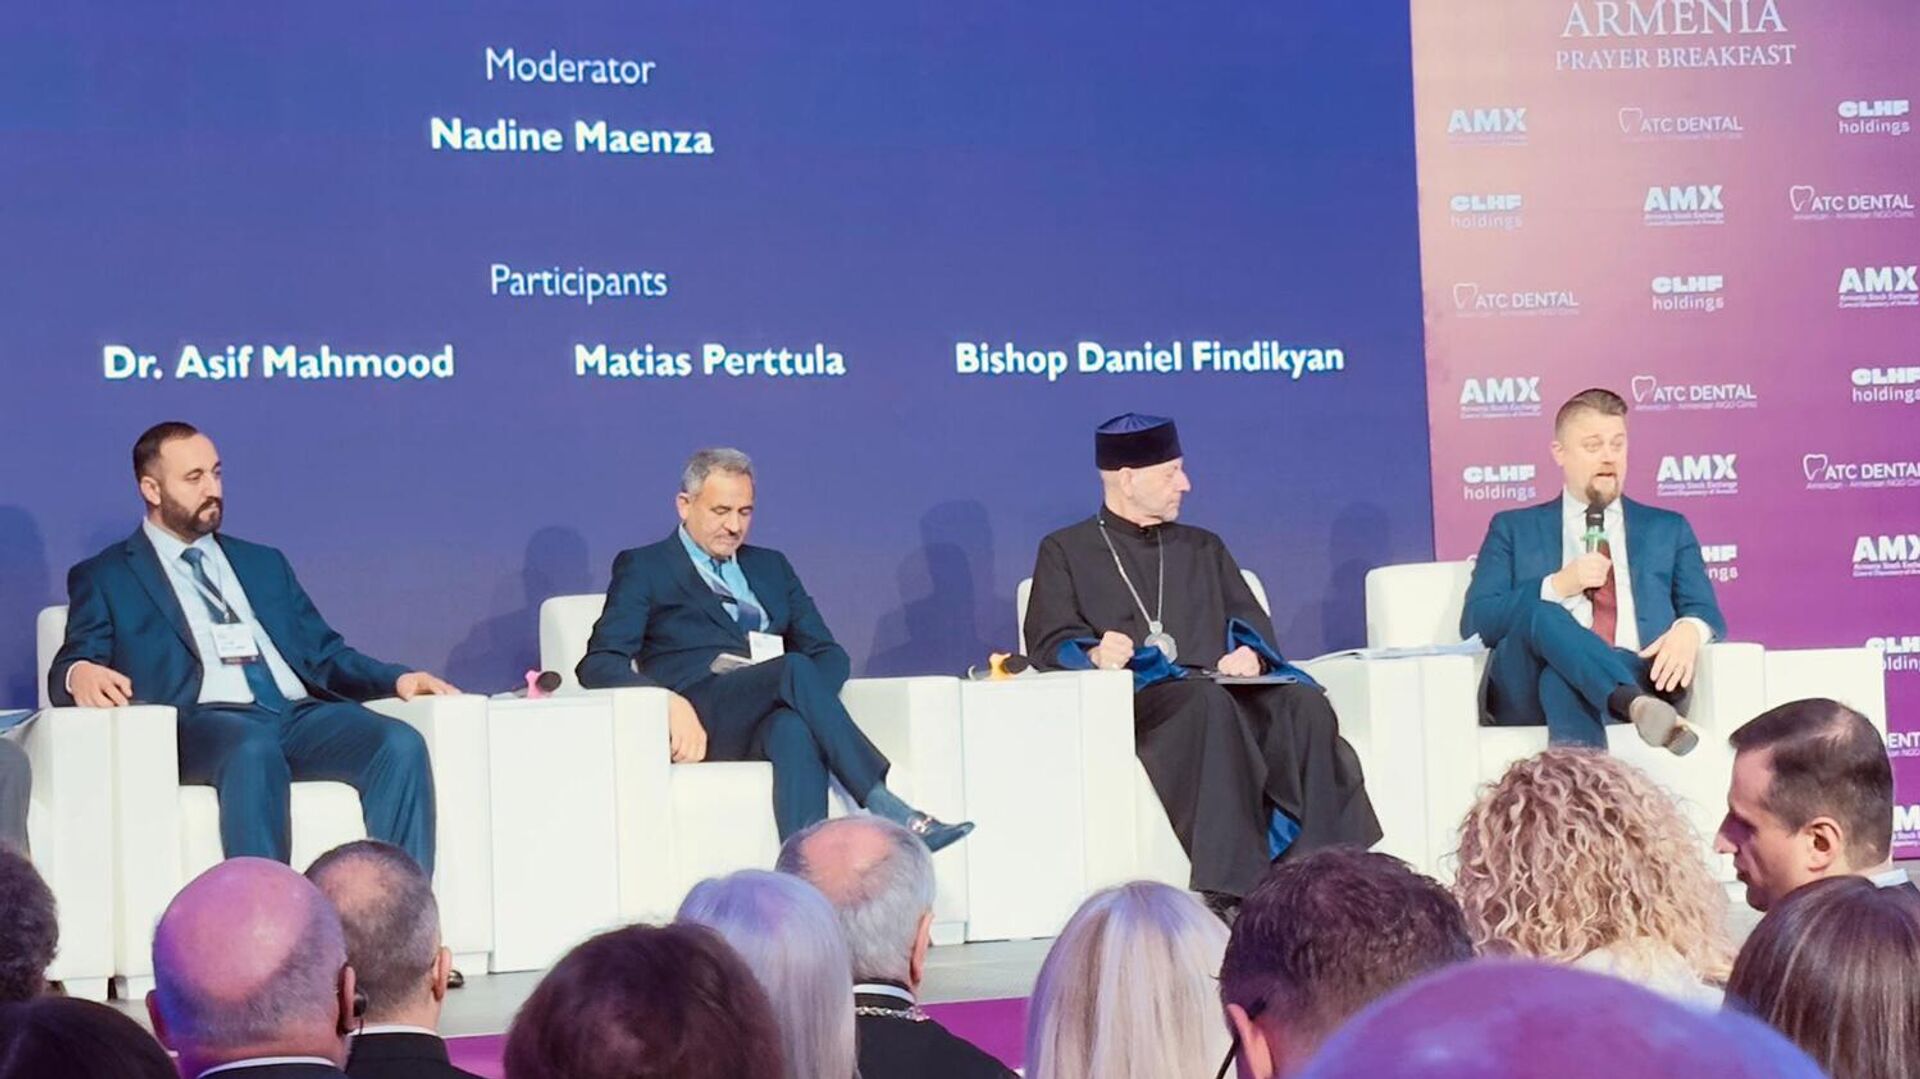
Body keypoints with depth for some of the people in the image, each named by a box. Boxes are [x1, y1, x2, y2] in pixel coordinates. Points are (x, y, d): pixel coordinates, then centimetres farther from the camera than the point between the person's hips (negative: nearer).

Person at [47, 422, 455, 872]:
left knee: (402, 744, -27)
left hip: (299, 715, 4)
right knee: (253, 751, -40)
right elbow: (71, 666, 5)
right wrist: (80, 674, -21)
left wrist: (396, 678, 5)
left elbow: (325, 654, 25)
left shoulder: (264, 563, 29)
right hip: (200, 720, -4)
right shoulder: (104, 578, 17)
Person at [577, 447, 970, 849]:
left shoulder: (771, 566, 29)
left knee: (795, 729, -36)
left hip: (773, 718, 4)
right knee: (795, 668, -33)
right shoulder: (644, 567, 14)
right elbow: (598, 664, 1)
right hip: (703, 717, -3)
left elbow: (829, 653, 21)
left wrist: (810, 698, -5)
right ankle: (889, 812, -41)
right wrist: (669, 703, -19)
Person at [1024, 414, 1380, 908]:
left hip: (1218, 689, 4)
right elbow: (1049, 643, 4)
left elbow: (1251, 621, 20)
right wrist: (1094, 654, -19)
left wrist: (1249, 653, -5)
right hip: (1132, 698, -4)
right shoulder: (1065, 552, 17)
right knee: (1208, 702, -38)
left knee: (1304, 704, -28)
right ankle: (1225, 885, -45)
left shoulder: (1203, 548, 30)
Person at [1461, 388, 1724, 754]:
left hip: (1636, 676, 0)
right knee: (1535, 608, -34)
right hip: (1528, 698, 0)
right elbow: (1474, 624, 9)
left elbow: (1708, 614, 14)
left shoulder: (1669, 530, 26)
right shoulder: (1514, 529, 21)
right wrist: (1557, 586, -5)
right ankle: (1638, 705, -54)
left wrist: (1689, 630, -12)